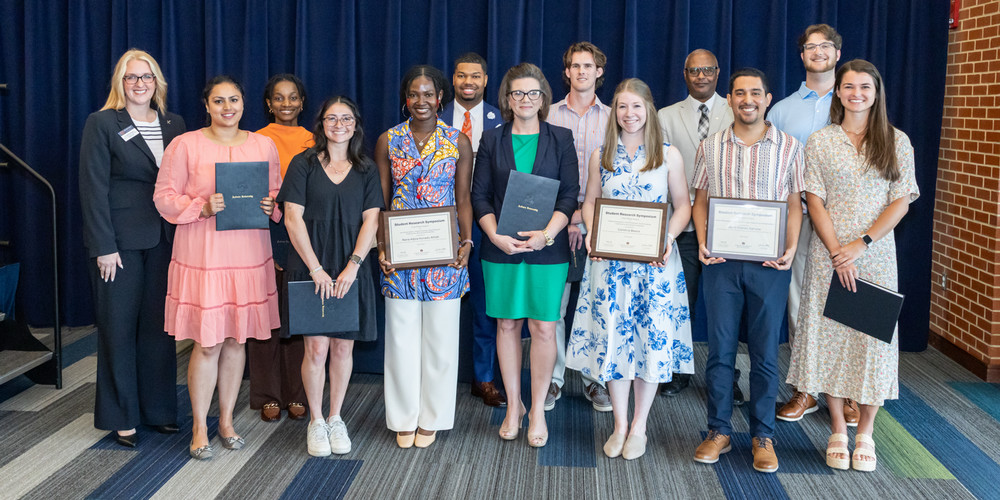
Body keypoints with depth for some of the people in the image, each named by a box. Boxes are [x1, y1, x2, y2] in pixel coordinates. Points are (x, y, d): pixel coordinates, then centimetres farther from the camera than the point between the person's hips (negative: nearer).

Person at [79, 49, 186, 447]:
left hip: (164, 240, 4)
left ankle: (158, 408, 20)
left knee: (159, 326, 8)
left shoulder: (174, 125, 10)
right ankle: (121, 418, 15)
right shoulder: (101, 124, -3)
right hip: (120, 241, -4)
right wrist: (104, 247, -12)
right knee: (119, 328, 4)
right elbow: (93, 188, -7)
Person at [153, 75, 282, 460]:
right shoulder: (185, 145, -2)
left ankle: (227, 420, 25)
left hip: (249, 253, 4)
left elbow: (277, 191, 17)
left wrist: (271, 205, -6)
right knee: (208, 342, -2)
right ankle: (199, 428, 13)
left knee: (237, 338, 10)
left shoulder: (263, 146, 8)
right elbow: (164, 197, -2)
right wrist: (202, 207, -17)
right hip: (202, 253, -3)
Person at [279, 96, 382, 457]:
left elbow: (370, 221, 2)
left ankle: (336, 419, 20)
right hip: (311, 267, -2)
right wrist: (316, 268, -11)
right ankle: (315, 422, 12)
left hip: (351, 269, 2)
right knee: (316, 347, -4)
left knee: (343, 346, 5)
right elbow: (293, 217, -4)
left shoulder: (366, 170, 9)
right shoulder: (303, 164, 2)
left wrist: (353, 266, -11)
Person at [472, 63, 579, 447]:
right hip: (501, 248, 1)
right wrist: (497, 237, -11)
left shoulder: (560, 139, 5)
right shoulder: (491, 140, 8)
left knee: (544, 327, -1)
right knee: (507, 325, 6)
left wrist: (546, 235, -14)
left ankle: (538, 409, 12)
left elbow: (569, 195, 0)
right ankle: (513, 405, 19)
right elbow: (480, 195, 4)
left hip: (547, 248, -1)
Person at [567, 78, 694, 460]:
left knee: (653, 338, 1)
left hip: (655, 261, -1)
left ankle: (639, 426, 15)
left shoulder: (669, 155, 3)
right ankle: (620, 424, 16)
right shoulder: (601, 156, 9)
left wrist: (668, 237, -14)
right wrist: (592, 232, -6)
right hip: (609, 260, 2)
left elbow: (683, 206, 3)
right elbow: (590, 201, 13)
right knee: (612, 336, 2)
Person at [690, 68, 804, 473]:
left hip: (769, 262, -1)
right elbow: (700, 201, 11)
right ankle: (719, 431, 18)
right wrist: (702, 244, -4)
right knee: (720, 347, 6)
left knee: (765, 350, 5)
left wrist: (791, 250, -9)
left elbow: (795, 205, 5)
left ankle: (763, 436, 17)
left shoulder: (789, 147, 4)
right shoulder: (710, 147, 8)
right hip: (721, 261, 1)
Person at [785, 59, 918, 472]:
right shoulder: (819, 142, 4)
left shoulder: (897, 142, 5)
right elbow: (815, 201, -1)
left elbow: (901, 202, 0)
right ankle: (837, 430, 14)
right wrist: (837, 253, -11)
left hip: (877, 254, 0)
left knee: (873, 335, 1)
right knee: (828, 334, 2)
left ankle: (865, 432, 14)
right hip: (829, 255, 0)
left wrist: (861, 244, -11)